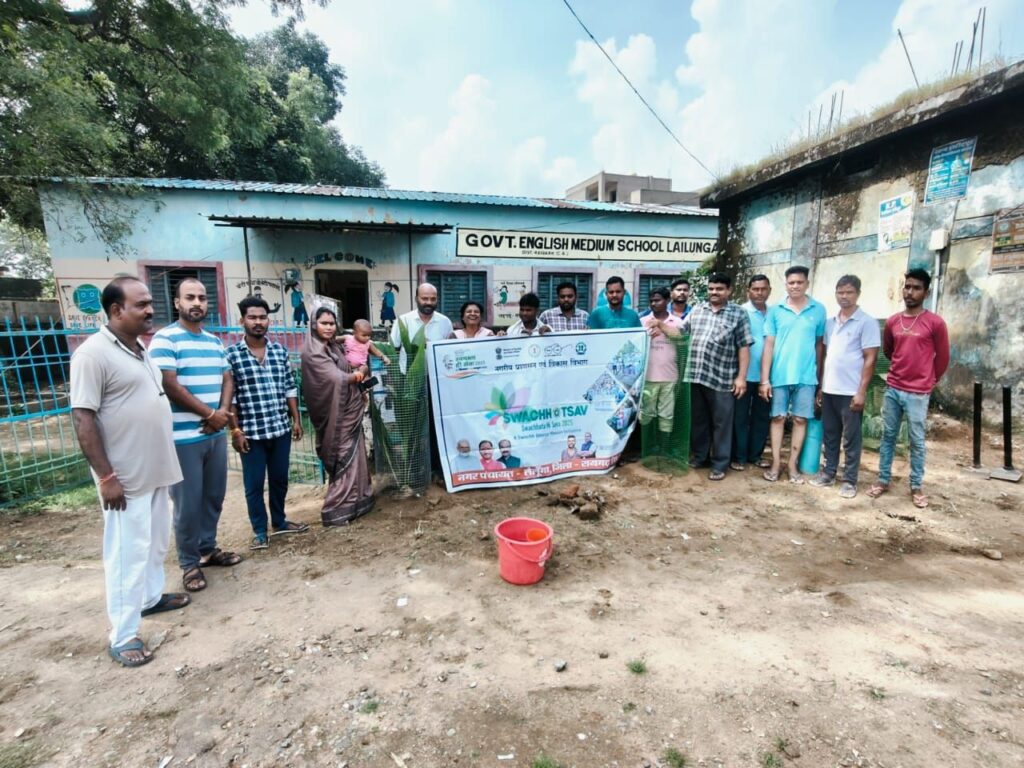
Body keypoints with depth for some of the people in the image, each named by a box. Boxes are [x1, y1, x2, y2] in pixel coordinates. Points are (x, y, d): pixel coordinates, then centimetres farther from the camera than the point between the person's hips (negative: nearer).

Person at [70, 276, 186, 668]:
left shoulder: (139, 350, 10)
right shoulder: (93, 353, -17)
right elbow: (82, 419, -19)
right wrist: (106, 477, -21)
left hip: (156, 470, 8)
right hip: (126, 477, -8)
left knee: (156, 541, 20)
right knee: (128, 553, 0)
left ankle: (151, 596, 39)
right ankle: (123, 636, 13)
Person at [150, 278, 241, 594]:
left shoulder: (214, 341, 13)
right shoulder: (165, 339, -9)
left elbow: (226, 378, 14)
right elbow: (169, 385, -16)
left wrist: (224, 412, -5)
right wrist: (209, 413, -12)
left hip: (216, 434, 7)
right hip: (184, 437, -6)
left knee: (214, 496, 15)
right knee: (188, 504, 3)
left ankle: (208, 548, 32)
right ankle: (189, 563, 19)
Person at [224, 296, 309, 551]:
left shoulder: (280, 351, 5)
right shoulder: (231, 354, -7)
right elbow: (228, 397, -7)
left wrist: (296, 420, 7)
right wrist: (235, 430, -9)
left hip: (281, 428, 4)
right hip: (251, 431, -3)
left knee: (280, 479, 16)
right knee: (254, 484, 7)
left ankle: (279, 521, 34)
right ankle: (260, 531, 23)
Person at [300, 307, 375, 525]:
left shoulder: (335, 347, 12)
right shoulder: (312, 351, -14)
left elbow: (350, 372, 18)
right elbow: (337, 378, -20)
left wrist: (359, 371, -2)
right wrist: (358, 374, -5)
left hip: (349, 409, 8)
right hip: (335, 413, -8)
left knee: (352, 456, 14)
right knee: (343, 458, -2)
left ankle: (353, 501, 26)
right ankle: (335, 510, 8)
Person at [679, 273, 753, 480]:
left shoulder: (738, 314, 0)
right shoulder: (697, 309, 12)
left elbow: (744, 348, -3)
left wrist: (741, 377, -8)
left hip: (722, 380, -4)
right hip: (696, 376, 4)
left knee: (721, 423, 5)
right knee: (698, 420, 15)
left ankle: (720, 464, 17)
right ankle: (699, 456, 31)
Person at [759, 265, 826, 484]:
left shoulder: (819, 310, 2)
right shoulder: (776, 310, 1)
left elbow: (820, 345, 6)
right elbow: (768, 345, -1)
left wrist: (819, 377, 6)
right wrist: (764, 379, -5)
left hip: (806, 376, 0)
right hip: (779, 375, 0)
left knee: (800, 420, 6)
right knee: (778, 418, 6)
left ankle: (793, 464, 17)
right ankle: (776, 463, 15)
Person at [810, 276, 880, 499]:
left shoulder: (867, 322, -6)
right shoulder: (830, 322, 11)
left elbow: (870, 359, -9)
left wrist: (861, 392, -14)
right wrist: (820, 386, 11)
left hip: (850, 392, -5)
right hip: (829, 390, 5)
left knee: (851, 438, 4)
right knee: (829, 435, 13)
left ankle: (850, 481, 14)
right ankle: (829, 473, 24)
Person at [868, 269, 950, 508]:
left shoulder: (935, 323, -7)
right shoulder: (892, 322, 5)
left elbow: (942, 358, 3)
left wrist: (927, 381, 12)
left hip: (917, 394, -3)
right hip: (892, 389, 4)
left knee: (917, 441, 4)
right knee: (888, 436, 10)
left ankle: (917, 486, 16)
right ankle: (883, 479, 19)